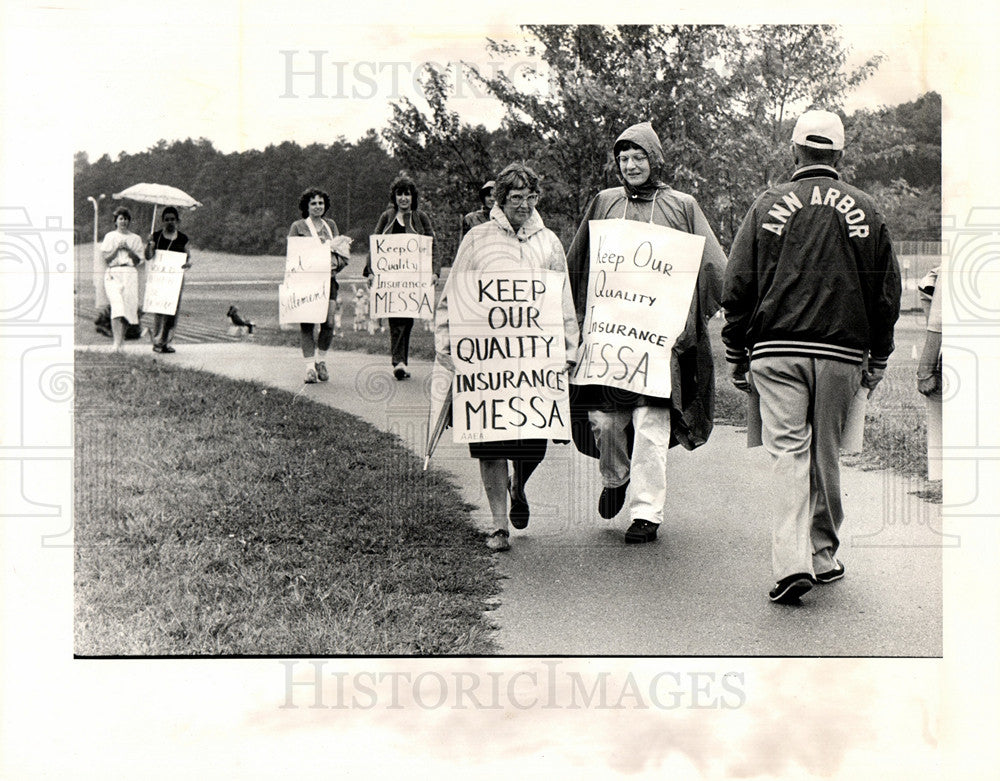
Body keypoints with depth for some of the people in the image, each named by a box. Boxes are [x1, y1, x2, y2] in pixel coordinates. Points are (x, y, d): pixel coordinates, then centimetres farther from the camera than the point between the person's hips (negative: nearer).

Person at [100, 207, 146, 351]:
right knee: (117, 306, -19)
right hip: (113, 274, -3)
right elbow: (106, 259, 4)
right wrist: (117, 248, -7)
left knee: (128, 306, -3)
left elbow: (138, 261, 8)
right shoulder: (110, 237, 11)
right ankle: (116, 343, -27)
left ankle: (119, 341, 8)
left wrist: (128, 249, -5)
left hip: (130, 274, 3)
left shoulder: (135, 239, 15)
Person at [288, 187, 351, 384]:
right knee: (306, 323, -7)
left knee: (329, 321, -7)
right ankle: (309, 366, -2)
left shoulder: (331, 225, 16)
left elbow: (342, 251, 17)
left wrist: (336, 263, -4)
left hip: (328, 278, 3)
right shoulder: (297, 227, 5)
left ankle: (321, 360, 14)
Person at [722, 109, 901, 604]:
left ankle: (792, 562, -17)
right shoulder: (865, 210, 6)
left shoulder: (769, 205, 2)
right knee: (826, 454, 12)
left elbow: (737, 285, 2)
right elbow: (887, 291, 9)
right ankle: (823, 557, 21)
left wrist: (737, 355, 10)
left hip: (777, 350, -1)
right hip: (842, 353, 2)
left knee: (788, 452, -4)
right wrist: (877, 359, 18)